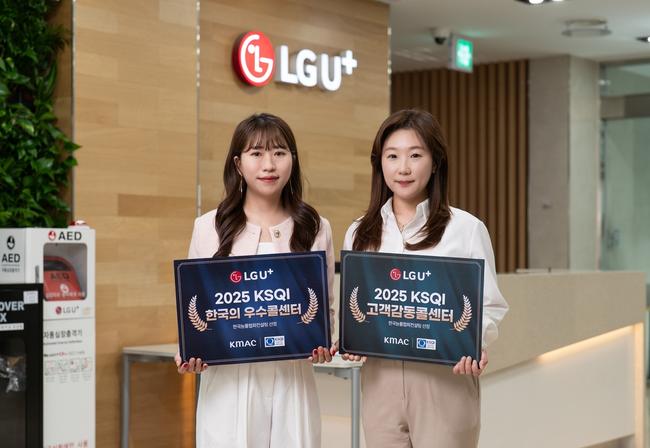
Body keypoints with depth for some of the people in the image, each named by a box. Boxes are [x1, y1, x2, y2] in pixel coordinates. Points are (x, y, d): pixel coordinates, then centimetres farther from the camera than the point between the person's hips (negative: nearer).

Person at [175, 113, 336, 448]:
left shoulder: (316, 229, 7)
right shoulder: (208, 227, 4)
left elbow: (325, 306, 12)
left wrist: (323, 344, -7)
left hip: (292, 379, 1)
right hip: (228, 381, -1)